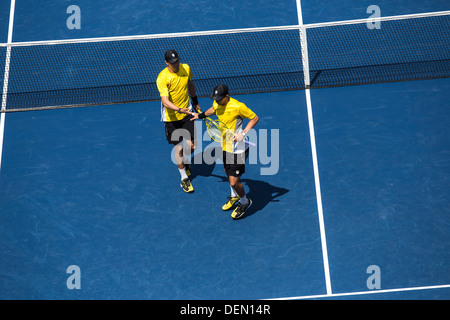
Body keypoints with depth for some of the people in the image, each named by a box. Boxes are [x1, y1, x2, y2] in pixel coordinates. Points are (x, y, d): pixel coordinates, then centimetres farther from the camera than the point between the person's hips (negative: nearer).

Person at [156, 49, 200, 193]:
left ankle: (185, 162, 38)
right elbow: (165, 101, -32)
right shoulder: (162, 78, -22)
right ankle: (184, 178, 19)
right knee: (178, 147, 2)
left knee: (192, 145, 2)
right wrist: (180, 110, -47)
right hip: (171, 117, -4)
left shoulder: (186, 68, -6)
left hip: (187, 113, 4)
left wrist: (195, 101, 24)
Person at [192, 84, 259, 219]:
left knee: (234, 182, -6)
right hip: (225, 146, 8)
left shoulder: (238, 106, -25)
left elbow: (255, 118, -13)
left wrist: (243, 133, -21)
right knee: (228, 172, 26)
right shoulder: (217, 104, -3)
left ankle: (244, 202, 23)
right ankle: (234, 196, 53)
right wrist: (201, 115, 32)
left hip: (237, 149, -8)